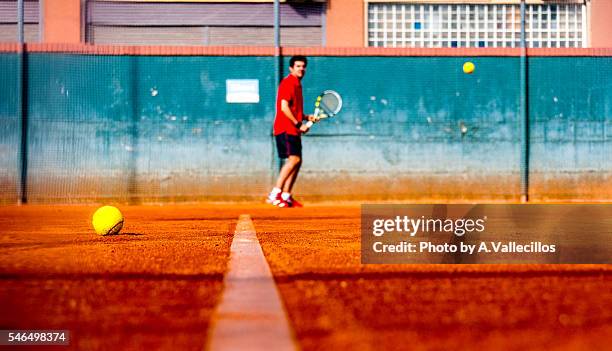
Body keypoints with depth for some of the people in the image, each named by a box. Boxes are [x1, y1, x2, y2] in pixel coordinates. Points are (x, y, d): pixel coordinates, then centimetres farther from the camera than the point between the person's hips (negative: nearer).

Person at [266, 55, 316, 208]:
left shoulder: (297, 84, 19)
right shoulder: (288, 83, -11)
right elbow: (284, 107, -20)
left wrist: (306, 117, 12)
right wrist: (299, 124, -18)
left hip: (293, 130, 10)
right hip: (285, 128, -10)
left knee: (297, 161, 8)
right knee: (294, 159, -18)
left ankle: (286, 196, 11)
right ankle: (275, 193, -18)